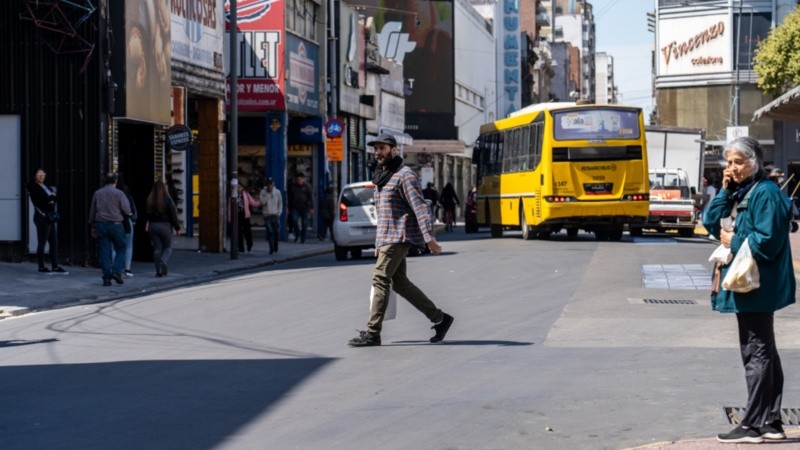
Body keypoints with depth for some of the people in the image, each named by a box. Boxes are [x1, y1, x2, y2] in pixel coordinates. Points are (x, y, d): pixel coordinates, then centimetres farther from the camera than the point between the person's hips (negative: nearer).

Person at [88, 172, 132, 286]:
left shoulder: (97, 193, 7)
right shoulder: (119, 193, -5)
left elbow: (92, 211, 12)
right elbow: (127, 211, -7)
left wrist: (92, 226, 21)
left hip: (101, 225, 3)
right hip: (116, 224, -3)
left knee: (104, 252, 3)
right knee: (121, 249, 10)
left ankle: (106, 278, 1)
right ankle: (116, 271, -7)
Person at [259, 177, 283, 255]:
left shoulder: (277, 192, 2)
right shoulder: (263, 192, -1)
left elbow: (280, 203, 7)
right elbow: (262, 202, -12)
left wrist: (279, 213, -1)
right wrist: (267, 194, -16)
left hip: (276, 215, 1)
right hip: (267, 215, -1)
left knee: (276, 232, 3)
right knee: (270, 232, -8)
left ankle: (275, 248, 21)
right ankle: (271, 249, -7)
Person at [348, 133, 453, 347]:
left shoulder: (404, 175, -9)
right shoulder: (382, 177, 20)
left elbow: (420, 206, -17)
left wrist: (429, 237, -25)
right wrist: (379, 243, 23)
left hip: (398, 237, -10)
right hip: (386, 239, 10)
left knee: (380, 279, -12)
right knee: (399, 283, 10)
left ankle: (372, 333, -11)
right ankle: (439, 318, 18)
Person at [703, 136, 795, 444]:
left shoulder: (765, 194, -15)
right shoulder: (738, 192, 13)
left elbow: (767, 241, -22)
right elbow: (711, 223, 8)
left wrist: (733, 242, -11)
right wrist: (725, 190, 0)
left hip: (758, 287, -10)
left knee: (757, 353, -5)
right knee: (763, 353, 13)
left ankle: (753, 425, -1)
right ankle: (771, 422, 20)